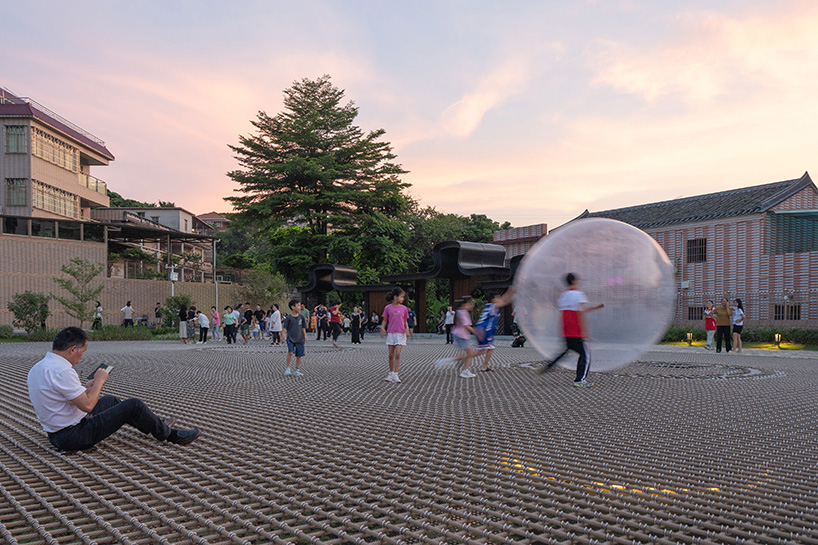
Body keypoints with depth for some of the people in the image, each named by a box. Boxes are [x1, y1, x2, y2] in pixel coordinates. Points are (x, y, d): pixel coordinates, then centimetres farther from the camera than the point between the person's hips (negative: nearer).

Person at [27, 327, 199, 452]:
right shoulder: (62, 371, -26)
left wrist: (84, 389, 13)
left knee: (109, 400, 27)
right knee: (134, 405, -5)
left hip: (55, 434, 10)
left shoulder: (37, 367, 5)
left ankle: (155, 424, 40)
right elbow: (87, 405, -25)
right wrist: (99, 381, -11)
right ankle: (169, 434, 15)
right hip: (75, 436, -10)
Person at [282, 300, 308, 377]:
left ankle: (297, 370, 18)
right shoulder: (288, 317, -5)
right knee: (290, 352, -21)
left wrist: (305, 336, 10)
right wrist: (285, 335, -15)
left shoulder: (301, 317, 7)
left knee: (299, 355, 4)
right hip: (290, 338, -4)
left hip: (299, 339, 4)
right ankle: (288, 368, -4)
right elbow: (284, 328, -3)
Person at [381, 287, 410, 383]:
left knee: (397, 354, -10)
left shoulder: (403, 308, 4)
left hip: (400, 333, 0)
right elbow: (385, 320, 7)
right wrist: (382, 328, -10)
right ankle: (391, 373, 19)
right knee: (391, 355, 5)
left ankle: (396, 375, -8)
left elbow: (405, 321, 12)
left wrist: (407, 328, -6)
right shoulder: (388, 308, 1)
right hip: (390, 333, 0)